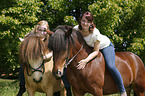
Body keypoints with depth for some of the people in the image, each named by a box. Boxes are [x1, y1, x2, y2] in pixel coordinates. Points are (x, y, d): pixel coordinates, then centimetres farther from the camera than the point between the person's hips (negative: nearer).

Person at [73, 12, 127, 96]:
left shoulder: (95, 33, -36)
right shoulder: (76, 29, -24)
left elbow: (96, 51, -30)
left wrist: (86, 60, -43)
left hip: (105, 46, -6)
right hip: (90, 47, 6)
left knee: (110, 66, -24)